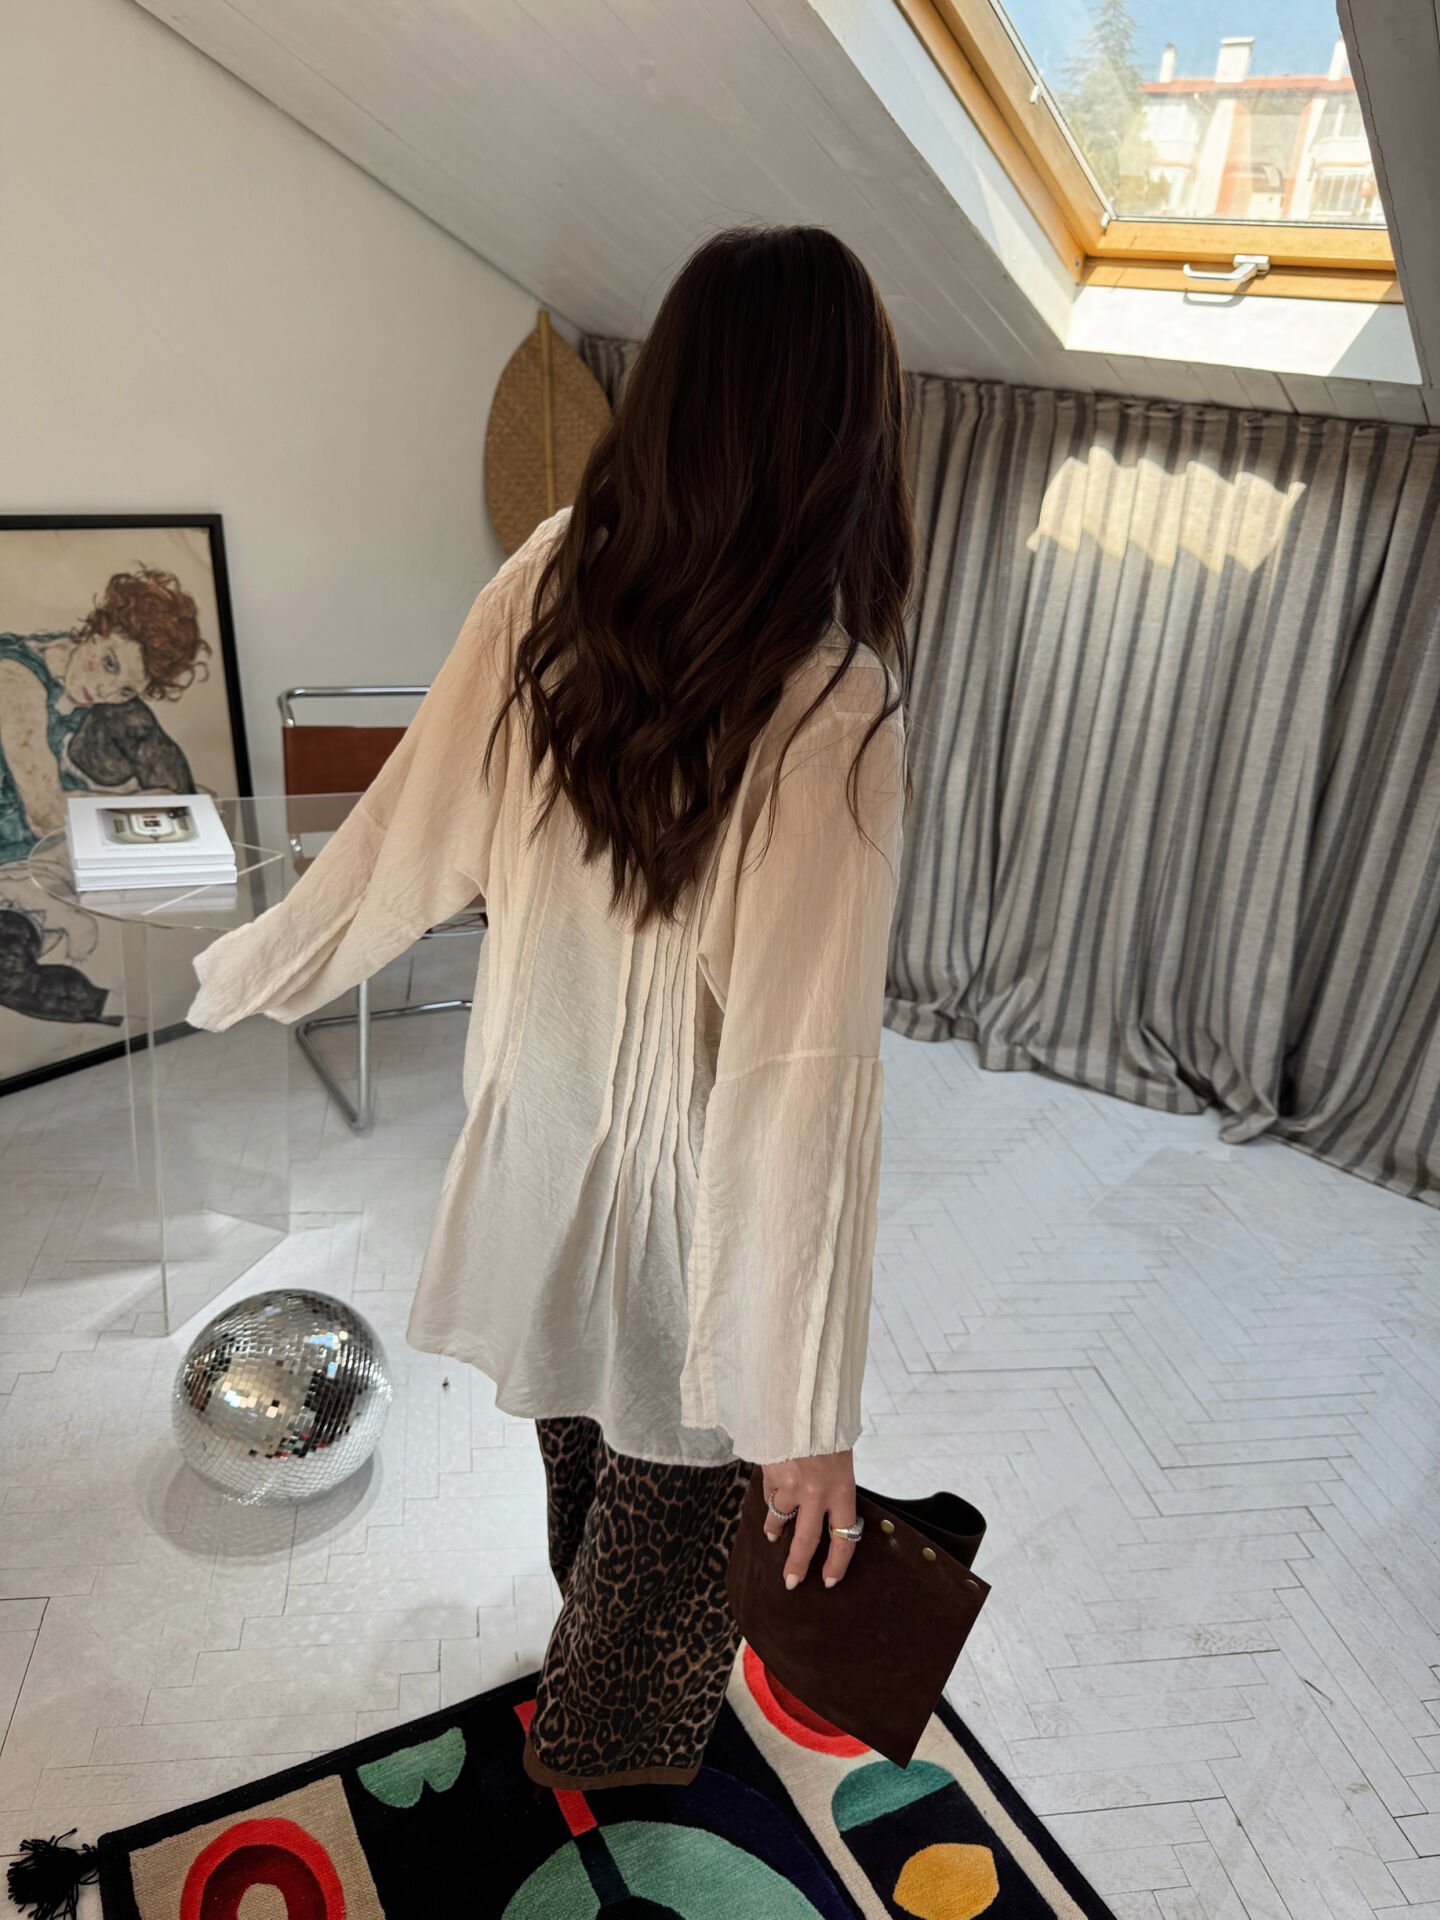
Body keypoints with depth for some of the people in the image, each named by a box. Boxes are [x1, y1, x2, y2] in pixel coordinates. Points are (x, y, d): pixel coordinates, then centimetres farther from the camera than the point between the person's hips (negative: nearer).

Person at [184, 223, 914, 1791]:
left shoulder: (545, 586, -15)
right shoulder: (829, 703, -30)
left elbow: (407, 837, -7)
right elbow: (802, 1075, -30)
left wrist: (252, 971, 13)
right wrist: (809, 1410, -20)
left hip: (540, 1126, 6)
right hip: (692, 1193, -5)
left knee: (585, 1428, 32)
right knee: (685, 1480, 25)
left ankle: (594, 1665, 65)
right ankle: (603, 1747, 54)